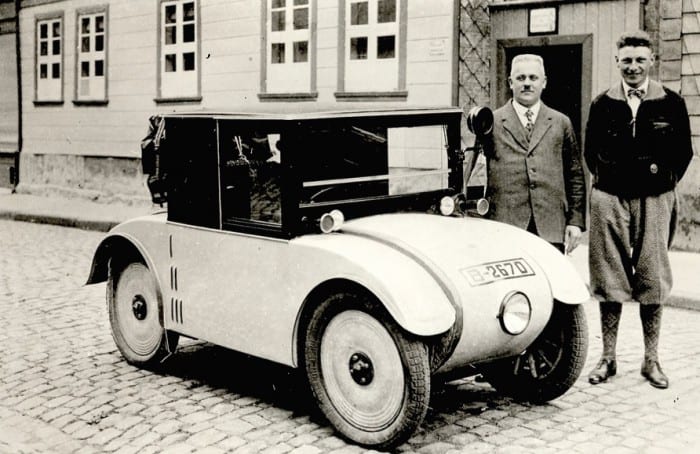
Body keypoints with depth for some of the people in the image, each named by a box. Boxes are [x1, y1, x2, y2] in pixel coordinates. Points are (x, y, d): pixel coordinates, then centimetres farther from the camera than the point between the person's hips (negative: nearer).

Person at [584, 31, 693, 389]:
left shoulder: (671, 104, 3)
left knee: (652, 280, 3)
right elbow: (590, 151, 15)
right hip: (609, 199, 1)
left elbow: (684, 151, 10)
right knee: (609, 279, 4)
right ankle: (608, 357, 13)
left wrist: (665, 177, 3)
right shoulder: (602, 104, 6)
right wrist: (604, 178, 9)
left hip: (654, 201, 0)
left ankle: (651, 360, 13)